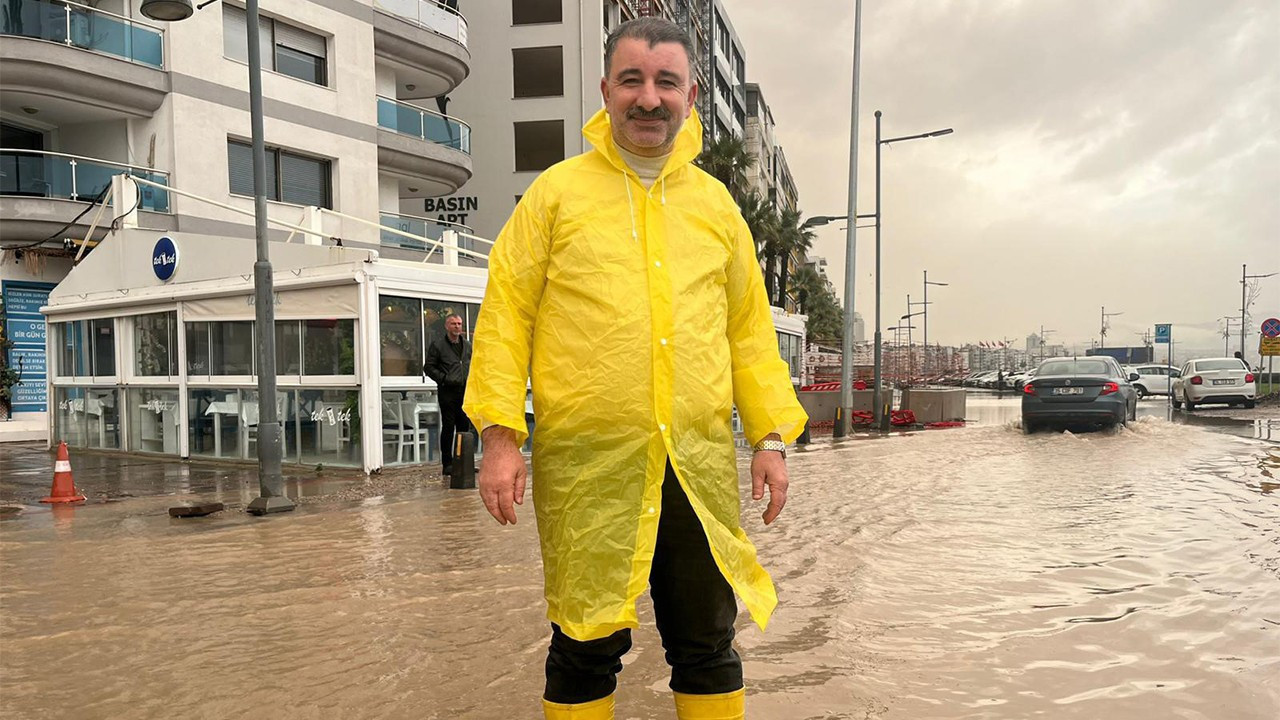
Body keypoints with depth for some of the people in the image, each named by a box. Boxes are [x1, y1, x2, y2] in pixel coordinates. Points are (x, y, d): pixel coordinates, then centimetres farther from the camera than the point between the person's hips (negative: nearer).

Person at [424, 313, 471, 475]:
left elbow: (473, 365, 25)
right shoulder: (437, 345, -1)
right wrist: (443, 378, -13)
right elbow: (428, 367, -2)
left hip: (465, 391, 5)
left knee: (465, 426, 8)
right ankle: (447, 464, 4)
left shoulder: (467, 346, 16)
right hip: (447, 391, -5)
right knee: (448, 427, -3)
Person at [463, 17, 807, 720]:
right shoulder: (556, 191, 4)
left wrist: (771, 435, 6)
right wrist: (500, 436, -7)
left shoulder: (715, 203, 13)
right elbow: (505, 315, 1)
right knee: (587, 647, 9)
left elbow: (750, 329, 14)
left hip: (700, 463, 3)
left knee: (708, 643, 14)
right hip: (585, 463, -2)